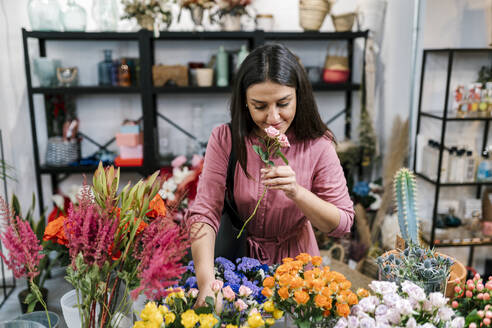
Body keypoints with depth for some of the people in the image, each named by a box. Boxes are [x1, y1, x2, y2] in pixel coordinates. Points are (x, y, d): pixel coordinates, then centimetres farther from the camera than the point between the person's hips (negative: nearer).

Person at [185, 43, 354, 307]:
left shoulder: (317, 146, -12)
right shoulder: (225, 140, -12)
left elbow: (342, 223, -9)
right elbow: (204, 212, -19)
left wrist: (296, 192, -27)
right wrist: (206, 281, -34)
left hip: (293, 260, 0)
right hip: (237, 260, 0)